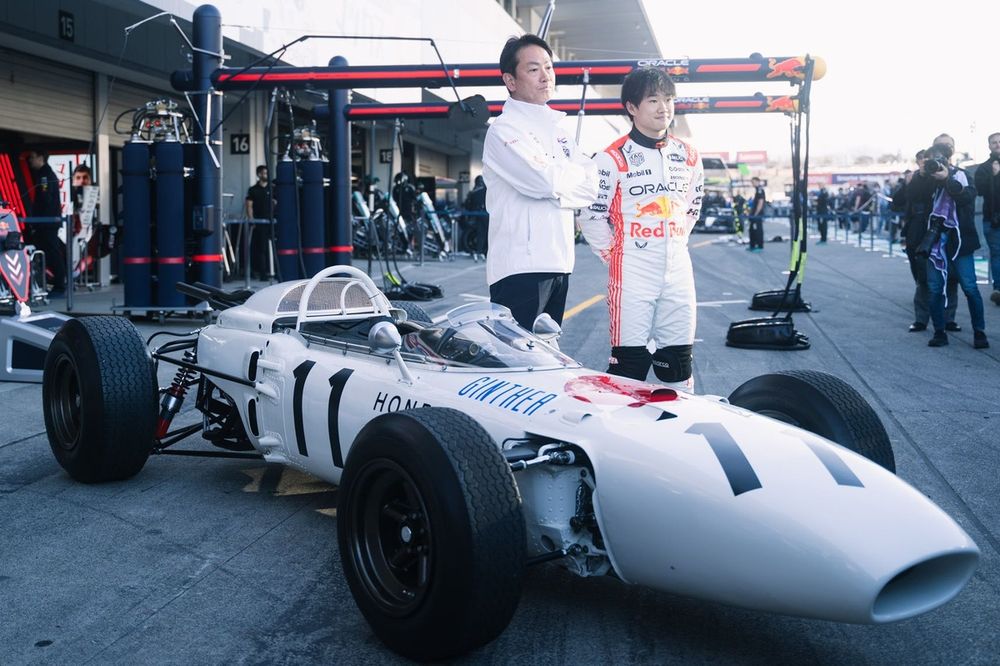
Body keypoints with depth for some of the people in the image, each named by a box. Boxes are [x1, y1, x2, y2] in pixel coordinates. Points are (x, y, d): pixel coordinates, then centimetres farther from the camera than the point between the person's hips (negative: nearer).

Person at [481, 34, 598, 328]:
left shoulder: (557, 130, 18)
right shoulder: (503, 130, -7)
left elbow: (592, 188, 9)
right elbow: (544, 180, -20)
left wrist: (555, 190, -9)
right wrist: (576, 172, 0)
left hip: (558, 264, 8)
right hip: (520, 268, -8)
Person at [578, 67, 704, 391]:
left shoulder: (688, 157, 9)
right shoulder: (614, 158, -8)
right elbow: (591, 215, -4)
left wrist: (677, 242, 16)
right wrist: (613, 253, -1)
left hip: (678, 271, 5)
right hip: (632, 275, -5)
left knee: (678, 361, 11)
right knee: (629, 363, -3)